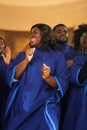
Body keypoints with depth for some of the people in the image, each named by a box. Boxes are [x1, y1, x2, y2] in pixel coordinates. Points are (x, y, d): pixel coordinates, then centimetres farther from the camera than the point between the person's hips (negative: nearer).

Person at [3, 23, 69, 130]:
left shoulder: (57, 56, 5)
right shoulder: (22, 55, 12)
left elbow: (62, 83, -4)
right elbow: (11, 77, -1)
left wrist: (48, 78, -23)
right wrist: (26, 61, -14)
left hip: (45, 107, -2)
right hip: (21, 105, 3)